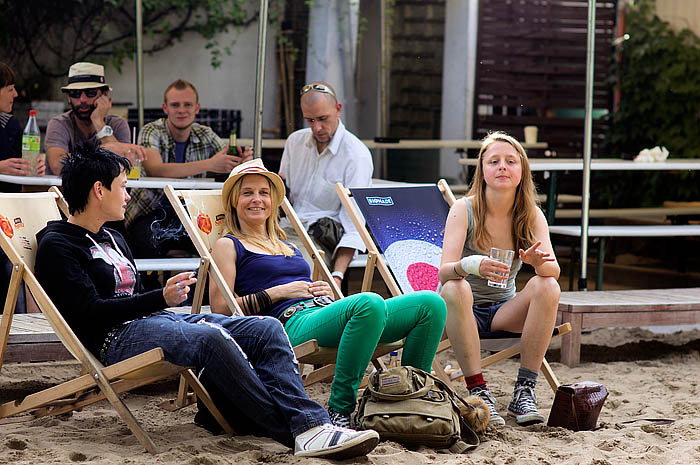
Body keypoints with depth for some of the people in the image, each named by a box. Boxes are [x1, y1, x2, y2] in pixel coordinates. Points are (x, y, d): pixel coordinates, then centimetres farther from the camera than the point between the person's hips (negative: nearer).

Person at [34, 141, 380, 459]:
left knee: (266, 328, -13)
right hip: (119, 339, -9)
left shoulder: (113, 239, 28)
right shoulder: (57, 246, -2)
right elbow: (90, 312, -13)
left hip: (159, 319, 9)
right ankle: (295, 429, -33)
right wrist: (161, 299, -19)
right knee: (210, 338, -36)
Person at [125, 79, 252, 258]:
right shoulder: (151, 132, -10)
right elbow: (155, 170, -29)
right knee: (150, 244, -36)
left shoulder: (205, 135, 5)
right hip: (149, 215, -4)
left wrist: (243, 161, -26)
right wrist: (209, 165, -35)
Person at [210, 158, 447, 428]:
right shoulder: (228, 246, 12)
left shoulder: (286, 246, 32)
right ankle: (338, 411, -36)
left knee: (431, 304, -11)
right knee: (370, 302, -40)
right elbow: (220, 309, 0)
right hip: (292, 325, -7)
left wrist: (327, 292, 9)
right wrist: (279, 292, -6)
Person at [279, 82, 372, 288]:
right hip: (286, 230, 5)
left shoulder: (357, 155, -6)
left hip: (322, 238, -5)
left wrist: (337, 275, -25)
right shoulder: (295, 141, 14)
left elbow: (354, 225, -13)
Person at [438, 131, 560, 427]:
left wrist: (540, 262, -41)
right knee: (455, 288, -35)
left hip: (504, 312, 3)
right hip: (462, 312, -3)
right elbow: (444, 272, -24)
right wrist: (472, 265, -47)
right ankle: (478, 391, -32)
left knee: (548, 287, -25)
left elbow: (554, 271, -16)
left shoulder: (531, 215, -2)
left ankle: (524, 392, -23)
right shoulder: (463, 210, -11)